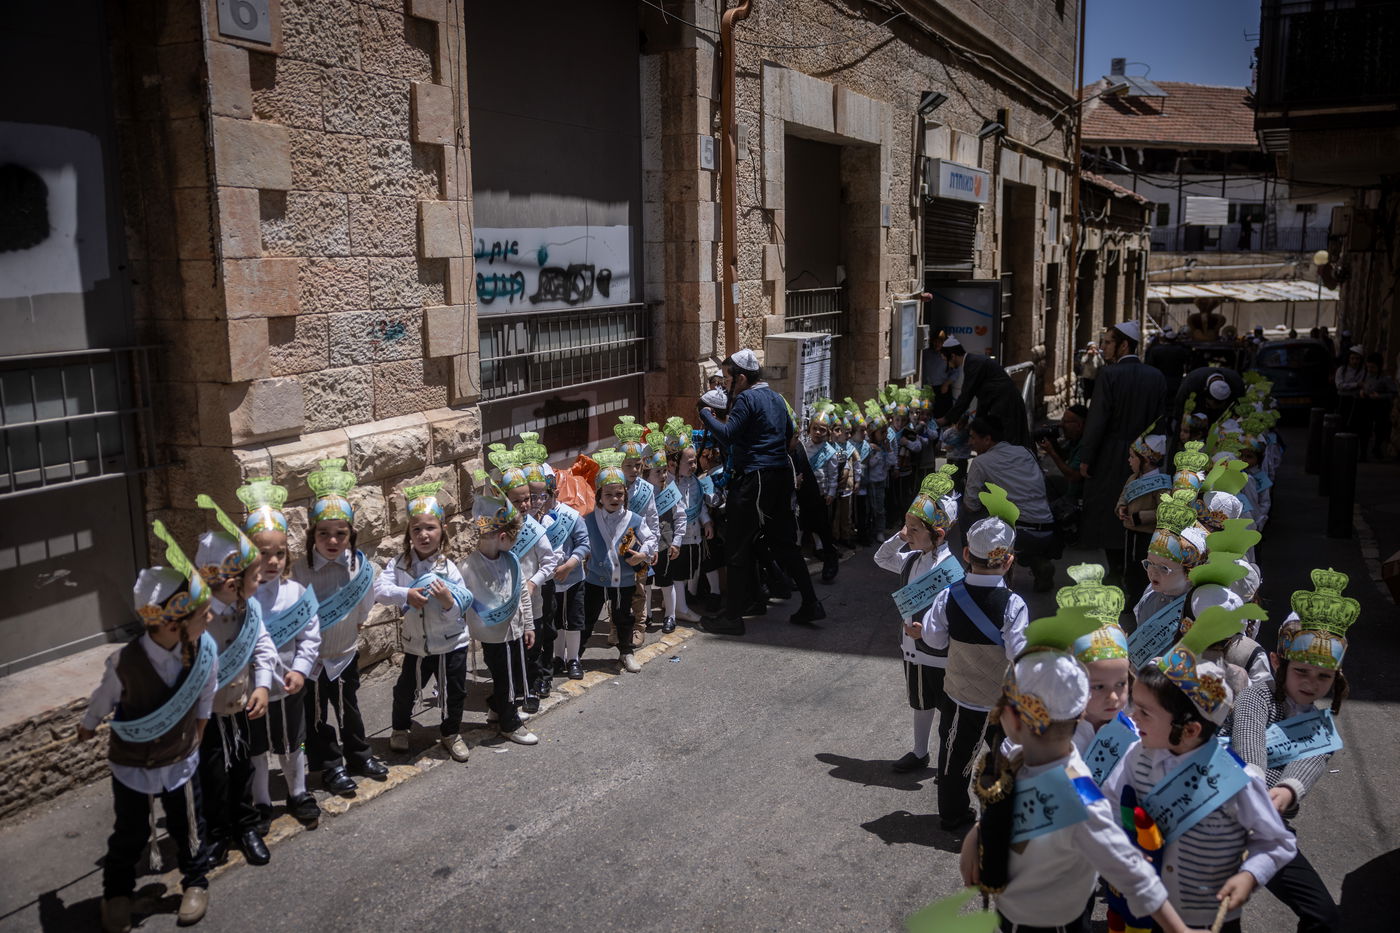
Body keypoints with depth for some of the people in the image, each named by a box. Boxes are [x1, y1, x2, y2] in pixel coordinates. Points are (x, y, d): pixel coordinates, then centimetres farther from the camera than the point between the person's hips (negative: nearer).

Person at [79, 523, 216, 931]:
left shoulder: (205, 650, -24)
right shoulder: (125, 663, -32)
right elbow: (103, 702, -9)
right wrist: (86, 728, 12)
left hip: (181, 760, 2)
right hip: (132, 764, -2)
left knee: (187, 827, 18)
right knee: (130, 835, 19)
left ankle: (196, 882, 45)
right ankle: (117, 892, 47)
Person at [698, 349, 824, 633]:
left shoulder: (747, 399, -12)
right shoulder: (776, 397, 15)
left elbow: (727, 435, -20)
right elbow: (789, 431, 26)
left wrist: (706, 415, -6)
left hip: (753, 480, -9)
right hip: (781, 474, 9)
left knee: (738, 548, -1)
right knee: (783, 543, 16)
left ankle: (732, 617, 3)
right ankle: (810, 604, 18)